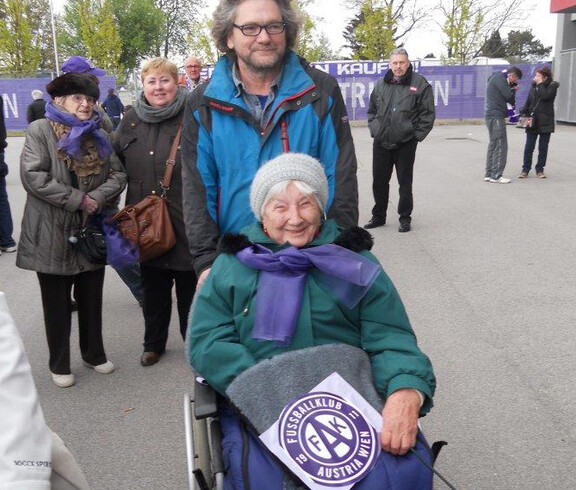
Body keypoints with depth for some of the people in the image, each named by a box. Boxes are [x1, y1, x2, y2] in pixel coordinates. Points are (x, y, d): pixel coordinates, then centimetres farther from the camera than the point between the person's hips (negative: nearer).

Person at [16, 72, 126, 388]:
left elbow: (118, 175, 3)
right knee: (57, 304, 9)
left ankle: (94, 353, 34)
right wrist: (78, 200, -19)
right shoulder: (40, 131, -7)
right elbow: (32, 176, -17)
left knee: (91, 300, 16)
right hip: (52, 236, -4)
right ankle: (59, 364, 24)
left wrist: (97, 198, -16)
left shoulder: (99, 136, 9)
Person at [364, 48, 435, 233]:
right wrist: (374, 129, 10)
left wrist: (417, 135, -7)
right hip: (381, 143, 4)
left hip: (405, 144, -4)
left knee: (405, 182, 4)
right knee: (379, 181, 10)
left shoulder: (419, 83, -2)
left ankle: (405, 218, 17)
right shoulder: (382, 84, 11)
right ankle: (378, 216, 25)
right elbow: (372, 110, 22)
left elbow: (428, 113, -3)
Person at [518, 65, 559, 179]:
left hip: (545, 123, -3)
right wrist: (525, 114, 2)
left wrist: (540, 83, -15)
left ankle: (540, 170, 14)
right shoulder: (534, 86, 10)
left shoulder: (552, 86, -3)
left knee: (543, 148, 4)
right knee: (528, 147, 2)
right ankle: (525, 170, 9)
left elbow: (545, 96, -23)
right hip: (533, 122, 3)